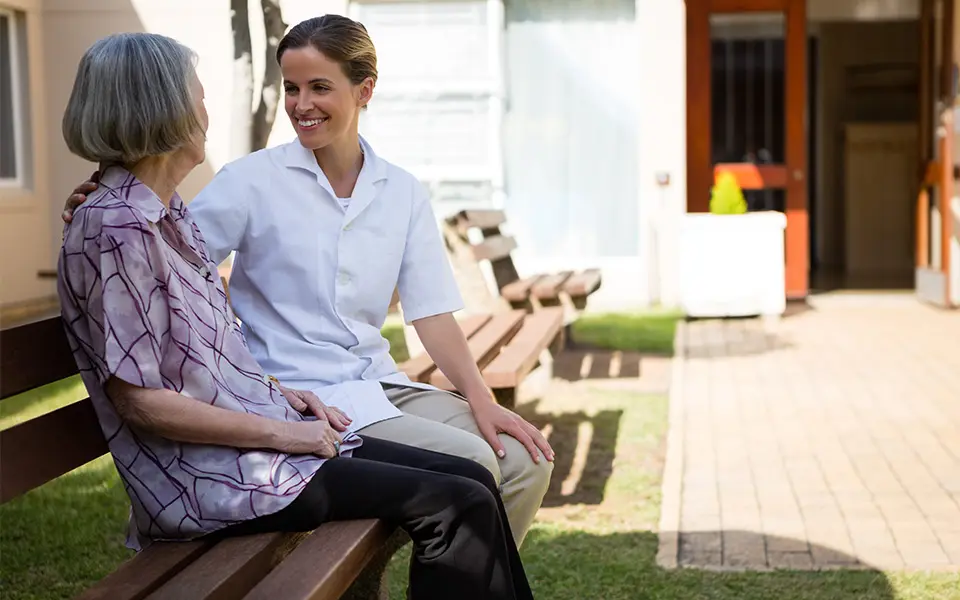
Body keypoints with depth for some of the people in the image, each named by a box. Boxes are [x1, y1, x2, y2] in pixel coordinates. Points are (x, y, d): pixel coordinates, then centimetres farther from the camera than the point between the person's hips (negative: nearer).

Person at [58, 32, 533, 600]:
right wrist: (282, 431, -15)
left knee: (471, 483, 1)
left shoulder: (170, 216, 14)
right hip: (210, 478, -9)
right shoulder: (118, 229, -16)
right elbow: (139, 400, -18)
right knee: (457, 505, -13)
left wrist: (282, 393, 7)